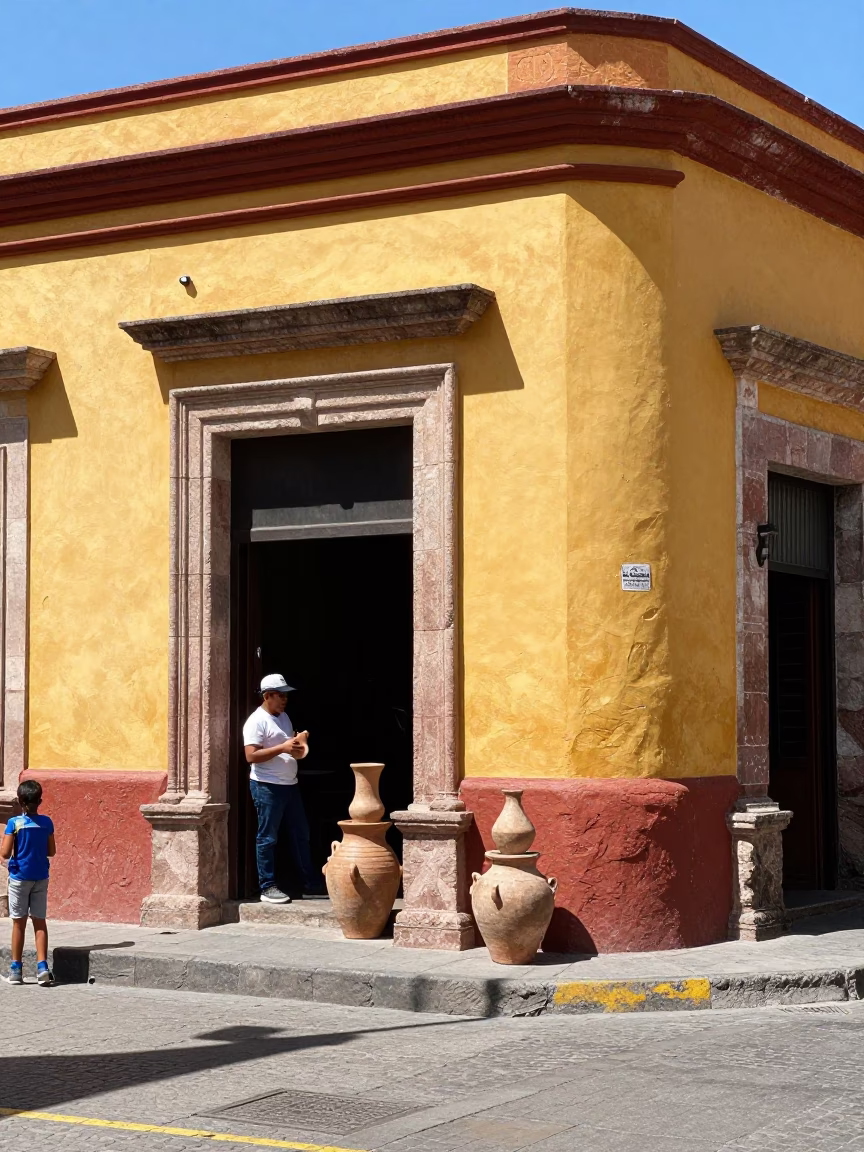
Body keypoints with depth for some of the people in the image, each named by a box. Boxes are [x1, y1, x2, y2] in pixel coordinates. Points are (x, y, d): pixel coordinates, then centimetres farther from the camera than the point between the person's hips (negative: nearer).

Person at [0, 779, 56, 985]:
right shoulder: (46, 823, -2)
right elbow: (51, 851, 5)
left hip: (19, 877, -2)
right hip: (40, 878, 2)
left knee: (19, 922, 6)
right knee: (39, 922, 7)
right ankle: (42, 967, -2)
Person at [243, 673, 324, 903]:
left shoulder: (283, 717, 15)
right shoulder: (256, 721, -12)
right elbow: (251, 756, -21)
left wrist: (299, 745, 3)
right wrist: (282, 748, -24)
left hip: (290, 785, 9)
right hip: (267, 787, -9)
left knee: (301, 834, 13)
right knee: (267, 838, -2)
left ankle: (310, 884, 21)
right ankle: (267, 887, 4)